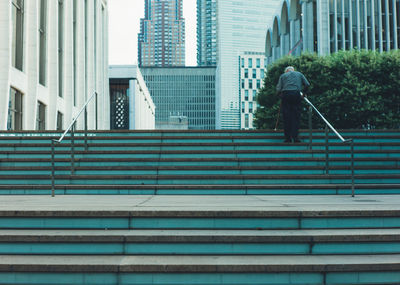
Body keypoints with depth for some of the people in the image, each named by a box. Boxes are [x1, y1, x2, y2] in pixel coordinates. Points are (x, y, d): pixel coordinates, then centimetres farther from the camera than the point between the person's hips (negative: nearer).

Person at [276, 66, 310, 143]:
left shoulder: (283, 75, 19)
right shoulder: (299, 74, 21)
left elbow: (278, 89, 8)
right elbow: (307, 84, 11)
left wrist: (281, 94, 25)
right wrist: (302, 92, 24)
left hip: (286, 94, 0)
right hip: (297, 94, 0)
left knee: (286, 117, 1)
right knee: (296, 116, 2)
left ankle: (288, 138, -1)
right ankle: (295, 137, -4)